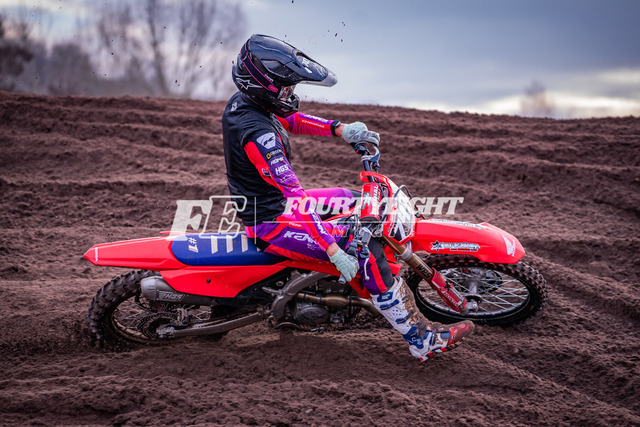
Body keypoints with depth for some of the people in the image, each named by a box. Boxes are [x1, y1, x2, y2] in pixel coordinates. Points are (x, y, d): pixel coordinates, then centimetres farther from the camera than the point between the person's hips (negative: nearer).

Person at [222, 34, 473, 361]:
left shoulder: (240, 101, -2)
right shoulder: (257, 133, -31)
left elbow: (290, 120, 12)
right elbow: (294, 195, -34)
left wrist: (339, 129, -3)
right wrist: (333, 251, -33)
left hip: (255, 202, 10)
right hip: (272, 223, -10)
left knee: (349, 198, 22)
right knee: (367, 251, -17)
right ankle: (422, 339, -12)